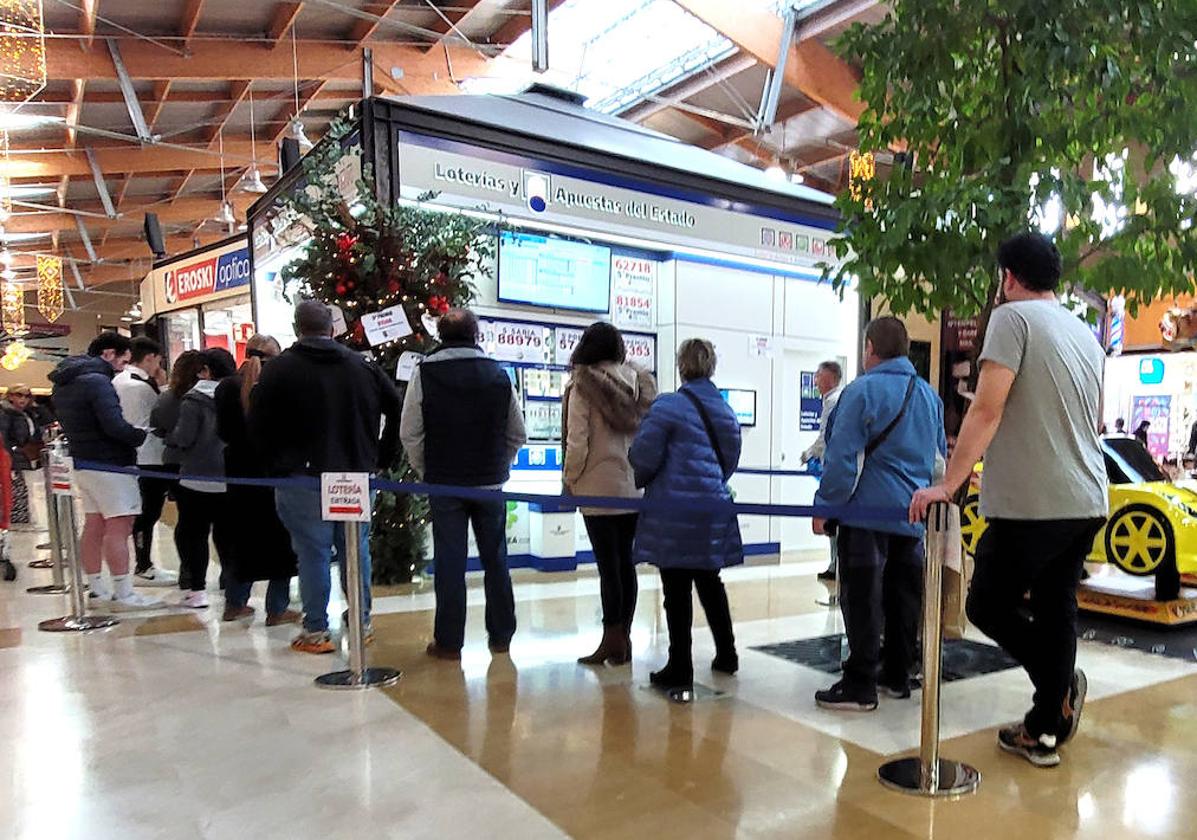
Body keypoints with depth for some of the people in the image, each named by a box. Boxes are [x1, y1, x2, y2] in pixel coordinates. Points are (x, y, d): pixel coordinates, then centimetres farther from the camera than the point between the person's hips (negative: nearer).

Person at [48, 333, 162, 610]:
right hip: (110, 464, -10)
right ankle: (123, 594, -7)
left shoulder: (64, 384, 15)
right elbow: (115, 426, -23)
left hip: (83, 461, 10)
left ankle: (96, 589, 21)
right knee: (118, 528, -8)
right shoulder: (97, 381, -16)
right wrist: (143, 436, -10)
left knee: (93, 526, 14)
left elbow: (71, 424, 19)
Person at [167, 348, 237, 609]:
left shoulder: (194, 399, -11)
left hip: (198, 478, -4)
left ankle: (197, 590, 7)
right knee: (227, 533, 12)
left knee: (194, 533, 7)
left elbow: (183, 437, -14)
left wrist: (169, 435, 6)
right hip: (230, 478, 4)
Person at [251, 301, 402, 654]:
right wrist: (380, 459, 13)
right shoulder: (363, 365, 7)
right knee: (357, 549, 12)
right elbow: (396, 409, 9)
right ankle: (362, 623, 22)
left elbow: (258, 427, -3)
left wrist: (276, 465, 10)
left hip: (303, 479, -3)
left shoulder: (279, 369, -3)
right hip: (357, 477, 3)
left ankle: (315, 632, 8)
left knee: (312, 553, 2)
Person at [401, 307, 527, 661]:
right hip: (491, 482, 2)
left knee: (449, 562, 4)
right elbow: (517, 434, 6)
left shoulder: (425, 373, -4)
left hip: (445, 484, -2)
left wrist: (425, 472, 7)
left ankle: (449, 641, 11)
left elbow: (410, 434, -5)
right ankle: (501, 635, 21)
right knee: (495, 558, 12)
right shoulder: (498, 374, 3)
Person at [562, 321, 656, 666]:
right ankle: (623, 638, 19)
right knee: (625, 561, 11)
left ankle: (613, 640, 7)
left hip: (599, 488, -5)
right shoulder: (638, 382, 5)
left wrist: (569, 480, 1)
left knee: (608, 564, 1)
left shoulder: (583, 385, -9)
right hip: (634, 487, 5)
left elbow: (577, 442, -11)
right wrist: (639, 469, 12)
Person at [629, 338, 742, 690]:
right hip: (713, 511, 6)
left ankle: (680, 668, 10)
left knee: (677, 590, 2)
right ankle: (726, 655, 31)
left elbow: (643, 457, -13)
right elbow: (730, 462, 14)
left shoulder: (668, 406, -12)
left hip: (674, 511, -6)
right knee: (709, 582, 21)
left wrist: (640, 482, 8)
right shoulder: (726, 412, 9)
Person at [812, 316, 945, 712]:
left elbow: (842, 457, -17)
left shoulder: (863, 390, -12)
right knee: (903, 597, 15)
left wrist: (825, 505, -10)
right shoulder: (930, 395, 13)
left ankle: (860, 686, 3)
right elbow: (940, 455, 21)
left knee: (862, 599, -2)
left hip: (867, 513, -7)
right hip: (914, 516, 8)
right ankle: (897, 675, 26)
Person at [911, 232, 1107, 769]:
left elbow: (987, 410, -18)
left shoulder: (1013, 317, -8)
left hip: (1031, 504, -8)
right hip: (1088, 503, 8)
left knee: (987, 605, 7)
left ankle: (1062, 684, -2)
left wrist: (948, 485, -16)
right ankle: (1043, 733, 19)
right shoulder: (1086, 334, 16)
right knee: (1056, 610, 12)